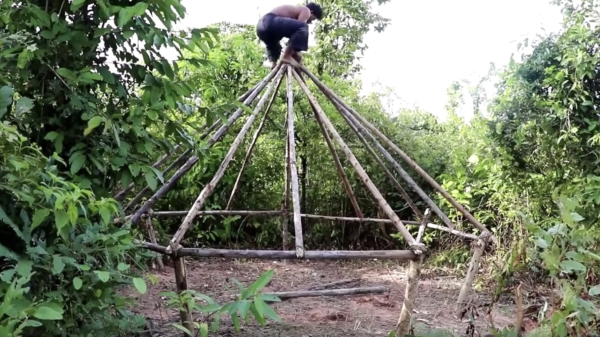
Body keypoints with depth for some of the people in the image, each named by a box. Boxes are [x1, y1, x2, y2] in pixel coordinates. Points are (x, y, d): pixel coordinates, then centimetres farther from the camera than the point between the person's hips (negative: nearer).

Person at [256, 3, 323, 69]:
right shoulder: (305, 10, 10)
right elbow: (300, 27, -5)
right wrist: (297, 52, -4)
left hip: (261, 26, 10)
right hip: (270, 22, -10)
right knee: (303, 27, -16)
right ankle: (286, 56, -18)